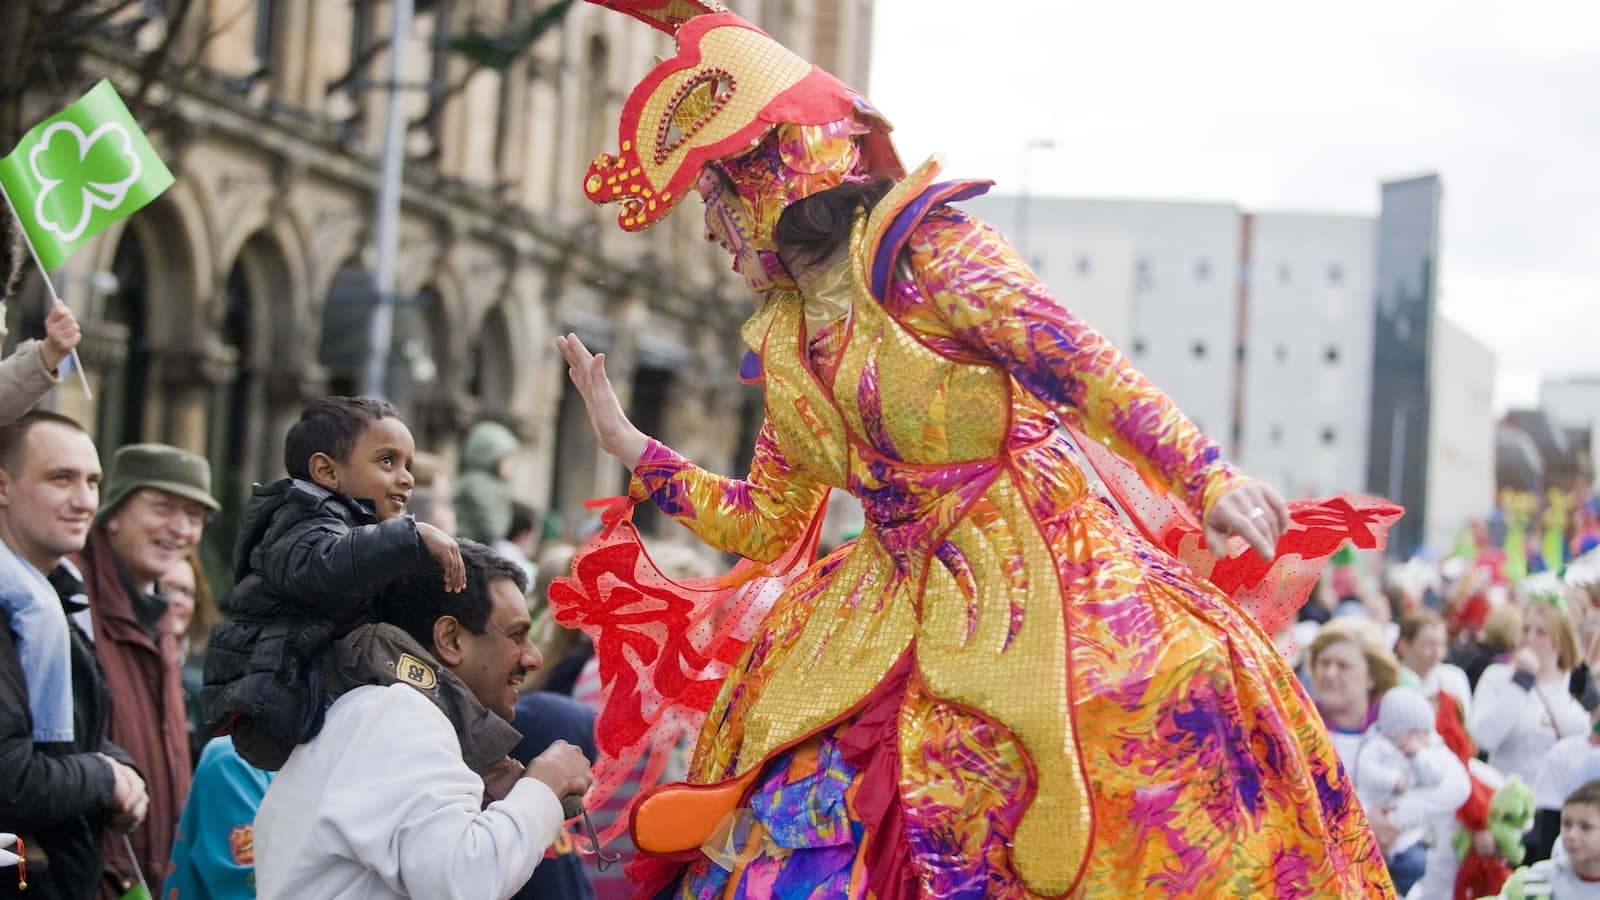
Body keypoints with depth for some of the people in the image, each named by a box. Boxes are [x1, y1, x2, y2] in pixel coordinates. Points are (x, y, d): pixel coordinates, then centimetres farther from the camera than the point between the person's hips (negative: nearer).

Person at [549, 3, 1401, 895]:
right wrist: (629, 445, 26)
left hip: (1029, 575, -6)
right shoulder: (783, 343, 14)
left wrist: (1209, 480, -31)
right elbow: (764, 525, 22)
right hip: (897, 609, 6)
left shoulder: (916, 248, -8)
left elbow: (1080, 364, -19)